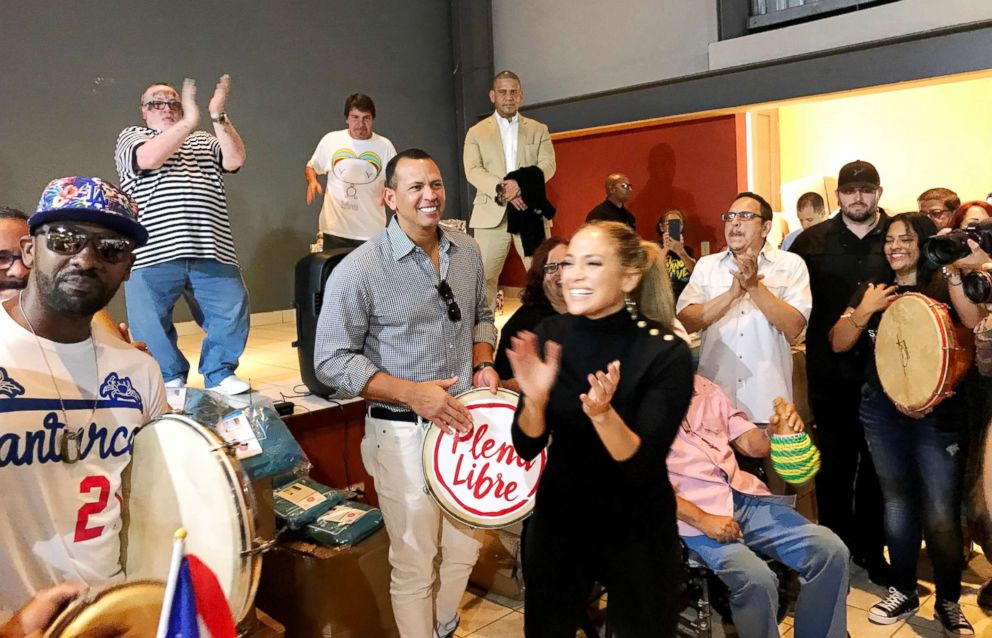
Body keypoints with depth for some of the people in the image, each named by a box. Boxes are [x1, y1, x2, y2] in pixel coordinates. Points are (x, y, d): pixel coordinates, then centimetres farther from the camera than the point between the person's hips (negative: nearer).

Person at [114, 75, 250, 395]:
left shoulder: (204, 141, 23)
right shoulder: (131, 137, 14)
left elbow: (235, 159, 2)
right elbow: (149, 158, -11)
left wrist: (218, 116, -9)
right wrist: (189, 120, -14)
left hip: (212, 251, 2)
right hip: (153, 253, -2)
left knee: (232, 314, -1)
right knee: (148, 324, -1)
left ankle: (219, 374, 19)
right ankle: (170, 380, 20)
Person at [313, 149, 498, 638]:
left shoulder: (467, 253, 3)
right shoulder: (359, 269, -15)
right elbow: (332, 361, -13)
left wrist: (483, 364, -2)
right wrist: (411, 393, -22)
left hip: (464, 421, 6)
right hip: (404, 434, -5)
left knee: (466, 548, 21)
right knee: (415, 565, 10)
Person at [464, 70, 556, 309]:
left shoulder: (538, 130, 16)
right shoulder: (476, 132, 13)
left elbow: (548, 165, 2)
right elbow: (473, 170, -1)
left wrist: (522, 182, -18)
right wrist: (501, 189, -19)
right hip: (492, 213, -1)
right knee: (483, 277, -3)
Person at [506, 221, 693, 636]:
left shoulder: (666, 352, -20)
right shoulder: (550, 334, -10)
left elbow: (644, 466, -22)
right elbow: (526, 449, -8)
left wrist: (602, 414, -39)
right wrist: (535, 400, -28)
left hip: (638, 531, -3)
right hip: (557, 520, 3)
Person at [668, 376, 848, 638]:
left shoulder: (706, 389, 13)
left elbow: (750, 444, 14)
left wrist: (777, 431, -9)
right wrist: (702, 520, -19)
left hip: (744, 496, 6)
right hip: (692, 514, -6)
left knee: (831, 550, -10)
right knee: (757, 579, -29)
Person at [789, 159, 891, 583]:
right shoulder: (813, 241, 2)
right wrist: (808, 334, -3)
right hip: (830, 370, 0)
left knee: (877, 465, 11)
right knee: (834, 463, 10)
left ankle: (872, 549, 28)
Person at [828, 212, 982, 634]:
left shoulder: (945, 287, -2)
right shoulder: (871, 289, 8)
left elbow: (978, 330, -20)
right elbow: (838, 343, 3)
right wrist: (863, 312, -13)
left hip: (938, 414, -3)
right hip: (881, 411, 3)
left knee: (941, 516, -2)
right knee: (897, 505, 14)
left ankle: (948, 601, 20)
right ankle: (903, 590, 30)